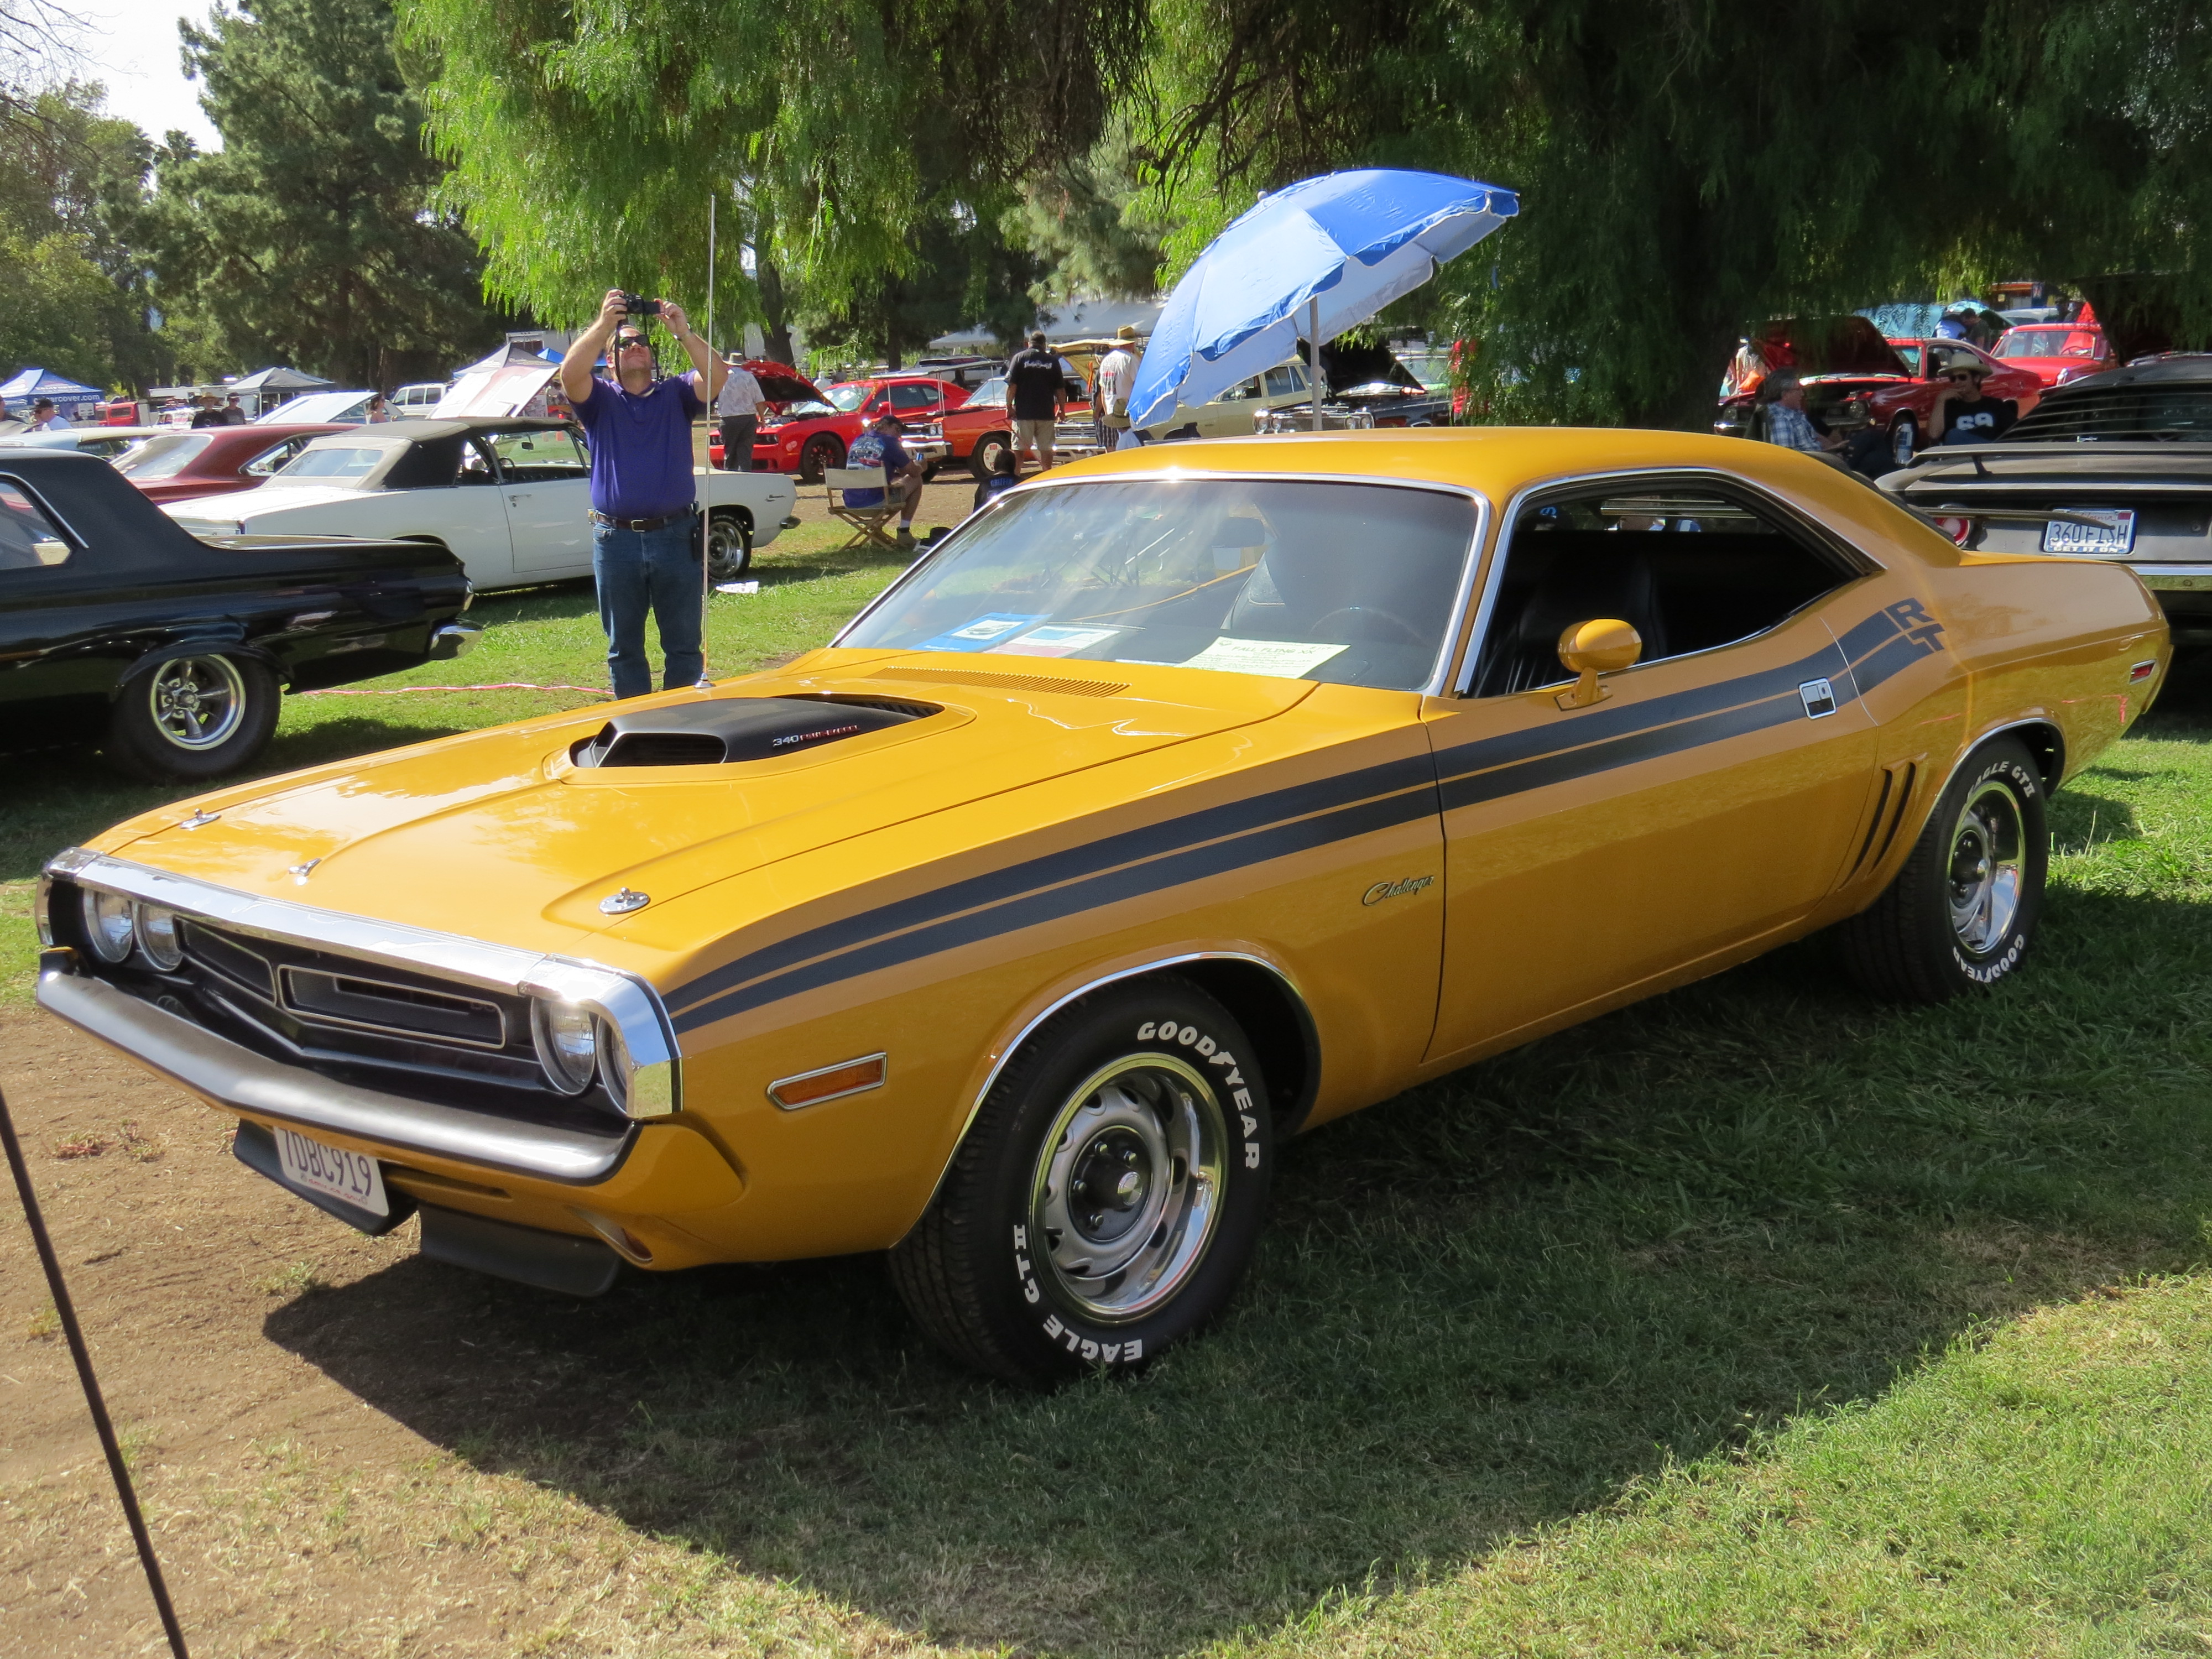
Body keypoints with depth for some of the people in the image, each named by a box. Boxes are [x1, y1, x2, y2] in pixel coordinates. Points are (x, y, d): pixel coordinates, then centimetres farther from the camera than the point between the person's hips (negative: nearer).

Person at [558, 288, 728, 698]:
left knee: (684, 645, 4)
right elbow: (570, 374, -13)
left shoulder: (676, 394, 8)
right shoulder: (599, 399, 7)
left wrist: (684, 333, -20)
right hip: (616, 539, 0)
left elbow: (715, 378, -10)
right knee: (624, 648, 8)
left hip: (676, 536, 0)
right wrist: (604, 324, -18)